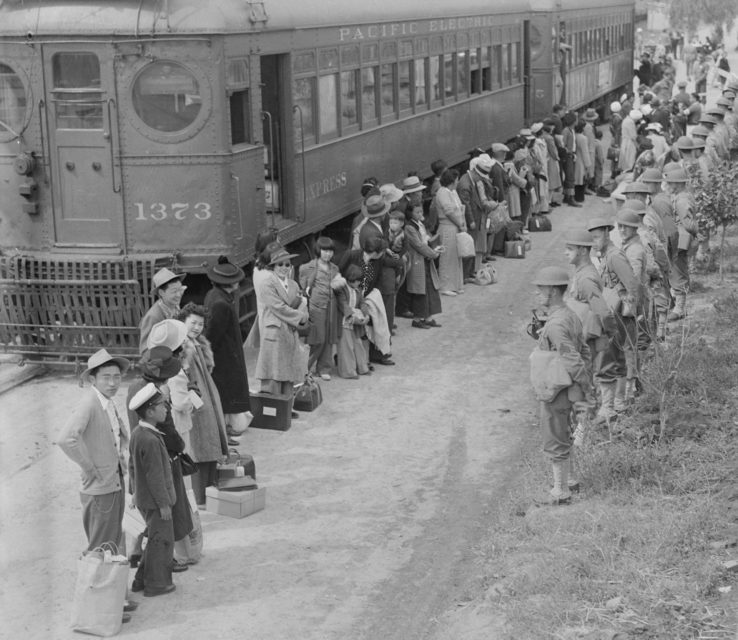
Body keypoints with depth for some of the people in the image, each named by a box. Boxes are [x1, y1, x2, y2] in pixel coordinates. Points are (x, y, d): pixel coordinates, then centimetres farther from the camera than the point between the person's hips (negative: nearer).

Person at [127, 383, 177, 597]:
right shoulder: (150, 440, -26)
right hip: (155, 501, -10)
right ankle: (156, 584, 13)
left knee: (155, 539, 21)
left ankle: (143, 578, 29)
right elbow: (155, 476, -24)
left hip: (144, 499, 10)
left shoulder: (137, 433, 5)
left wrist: (134, 490, 24)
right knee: (161, 541, 3)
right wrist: (164, 503, -18)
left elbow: (132, 466, 15)